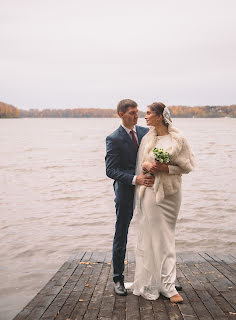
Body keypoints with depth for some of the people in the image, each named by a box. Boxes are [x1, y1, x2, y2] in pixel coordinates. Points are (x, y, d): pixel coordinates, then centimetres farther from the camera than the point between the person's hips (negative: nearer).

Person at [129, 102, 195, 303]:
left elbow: (187, 166, -2)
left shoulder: (178, 139, -4)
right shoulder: (147, 138, 6)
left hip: (170, 191, -2)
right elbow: (140, 162, 12)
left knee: (166, 236, 6)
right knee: (154, 236, 2)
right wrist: (146, 166, -10)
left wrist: (166, 168, -15)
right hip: (151, 190, 2)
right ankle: (167, 285, 12)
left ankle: (165, 283, 18)